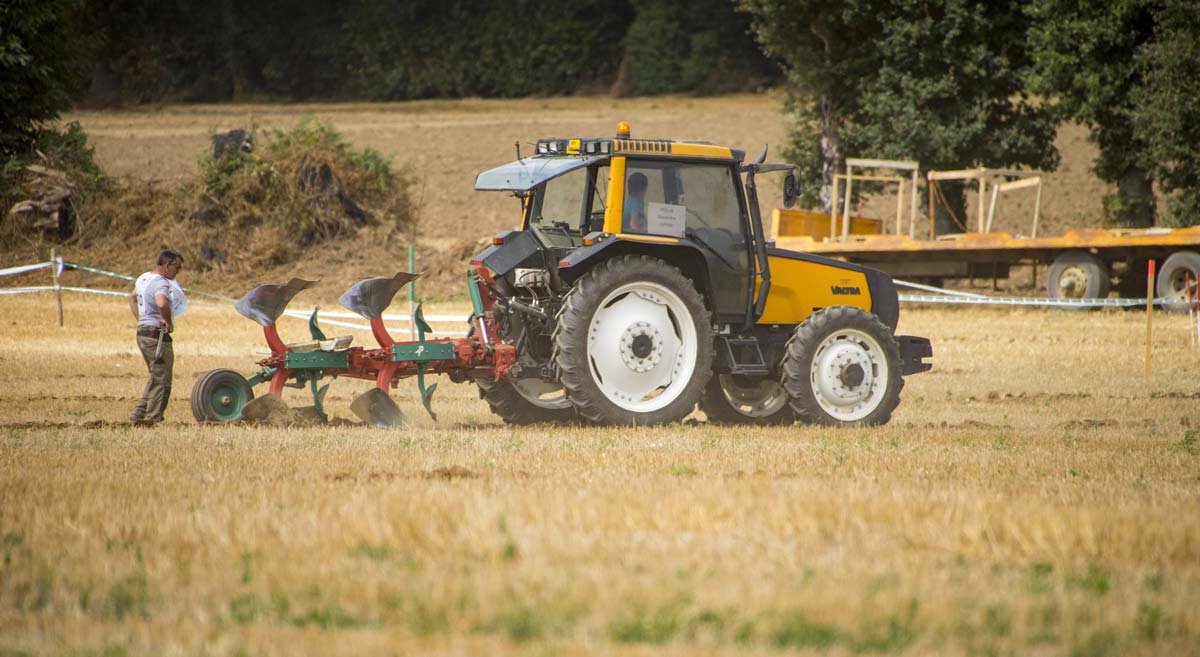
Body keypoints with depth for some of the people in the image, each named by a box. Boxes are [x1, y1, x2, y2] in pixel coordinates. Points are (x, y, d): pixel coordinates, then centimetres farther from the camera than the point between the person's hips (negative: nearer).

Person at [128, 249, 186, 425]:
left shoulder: (144, 278, 13)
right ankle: (152, 418, 1)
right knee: (162, 380, -1)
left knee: (156, 377, 19)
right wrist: (168, 322, -23)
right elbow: (162, 303, -39)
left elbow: (133, 298, 30)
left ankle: (139, 415, 17)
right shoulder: (161, 283, -19)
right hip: (157, 334, -10)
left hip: (142, 331, 10)